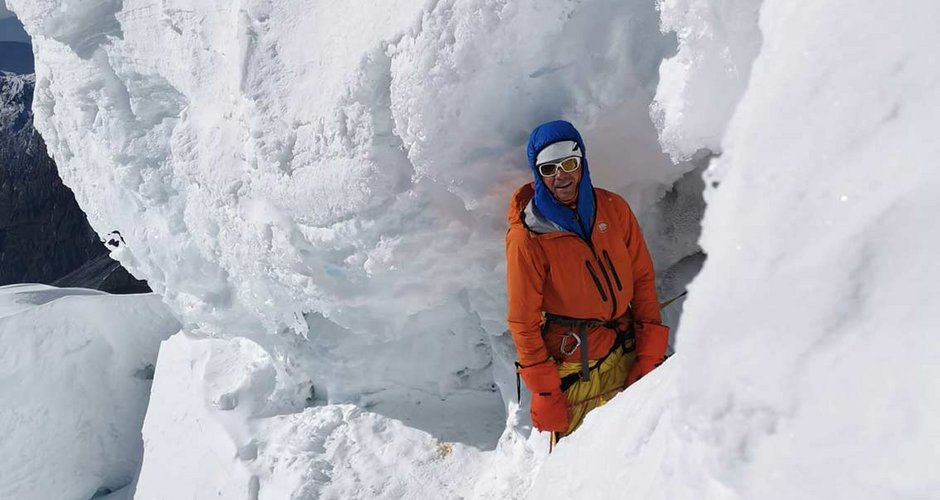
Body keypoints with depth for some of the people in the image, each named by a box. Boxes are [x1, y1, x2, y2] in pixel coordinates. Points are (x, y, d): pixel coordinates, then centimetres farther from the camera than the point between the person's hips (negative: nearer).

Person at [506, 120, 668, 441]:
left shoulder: (614, 208, -1)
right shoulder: (526, 238, -14)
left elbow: (642, 279, 3)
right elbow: (523, 324, -11)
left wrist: (649, 357, -2)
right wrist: (546, 395, -11)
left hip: (628, 357, 4)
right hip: (575, 372, -4)